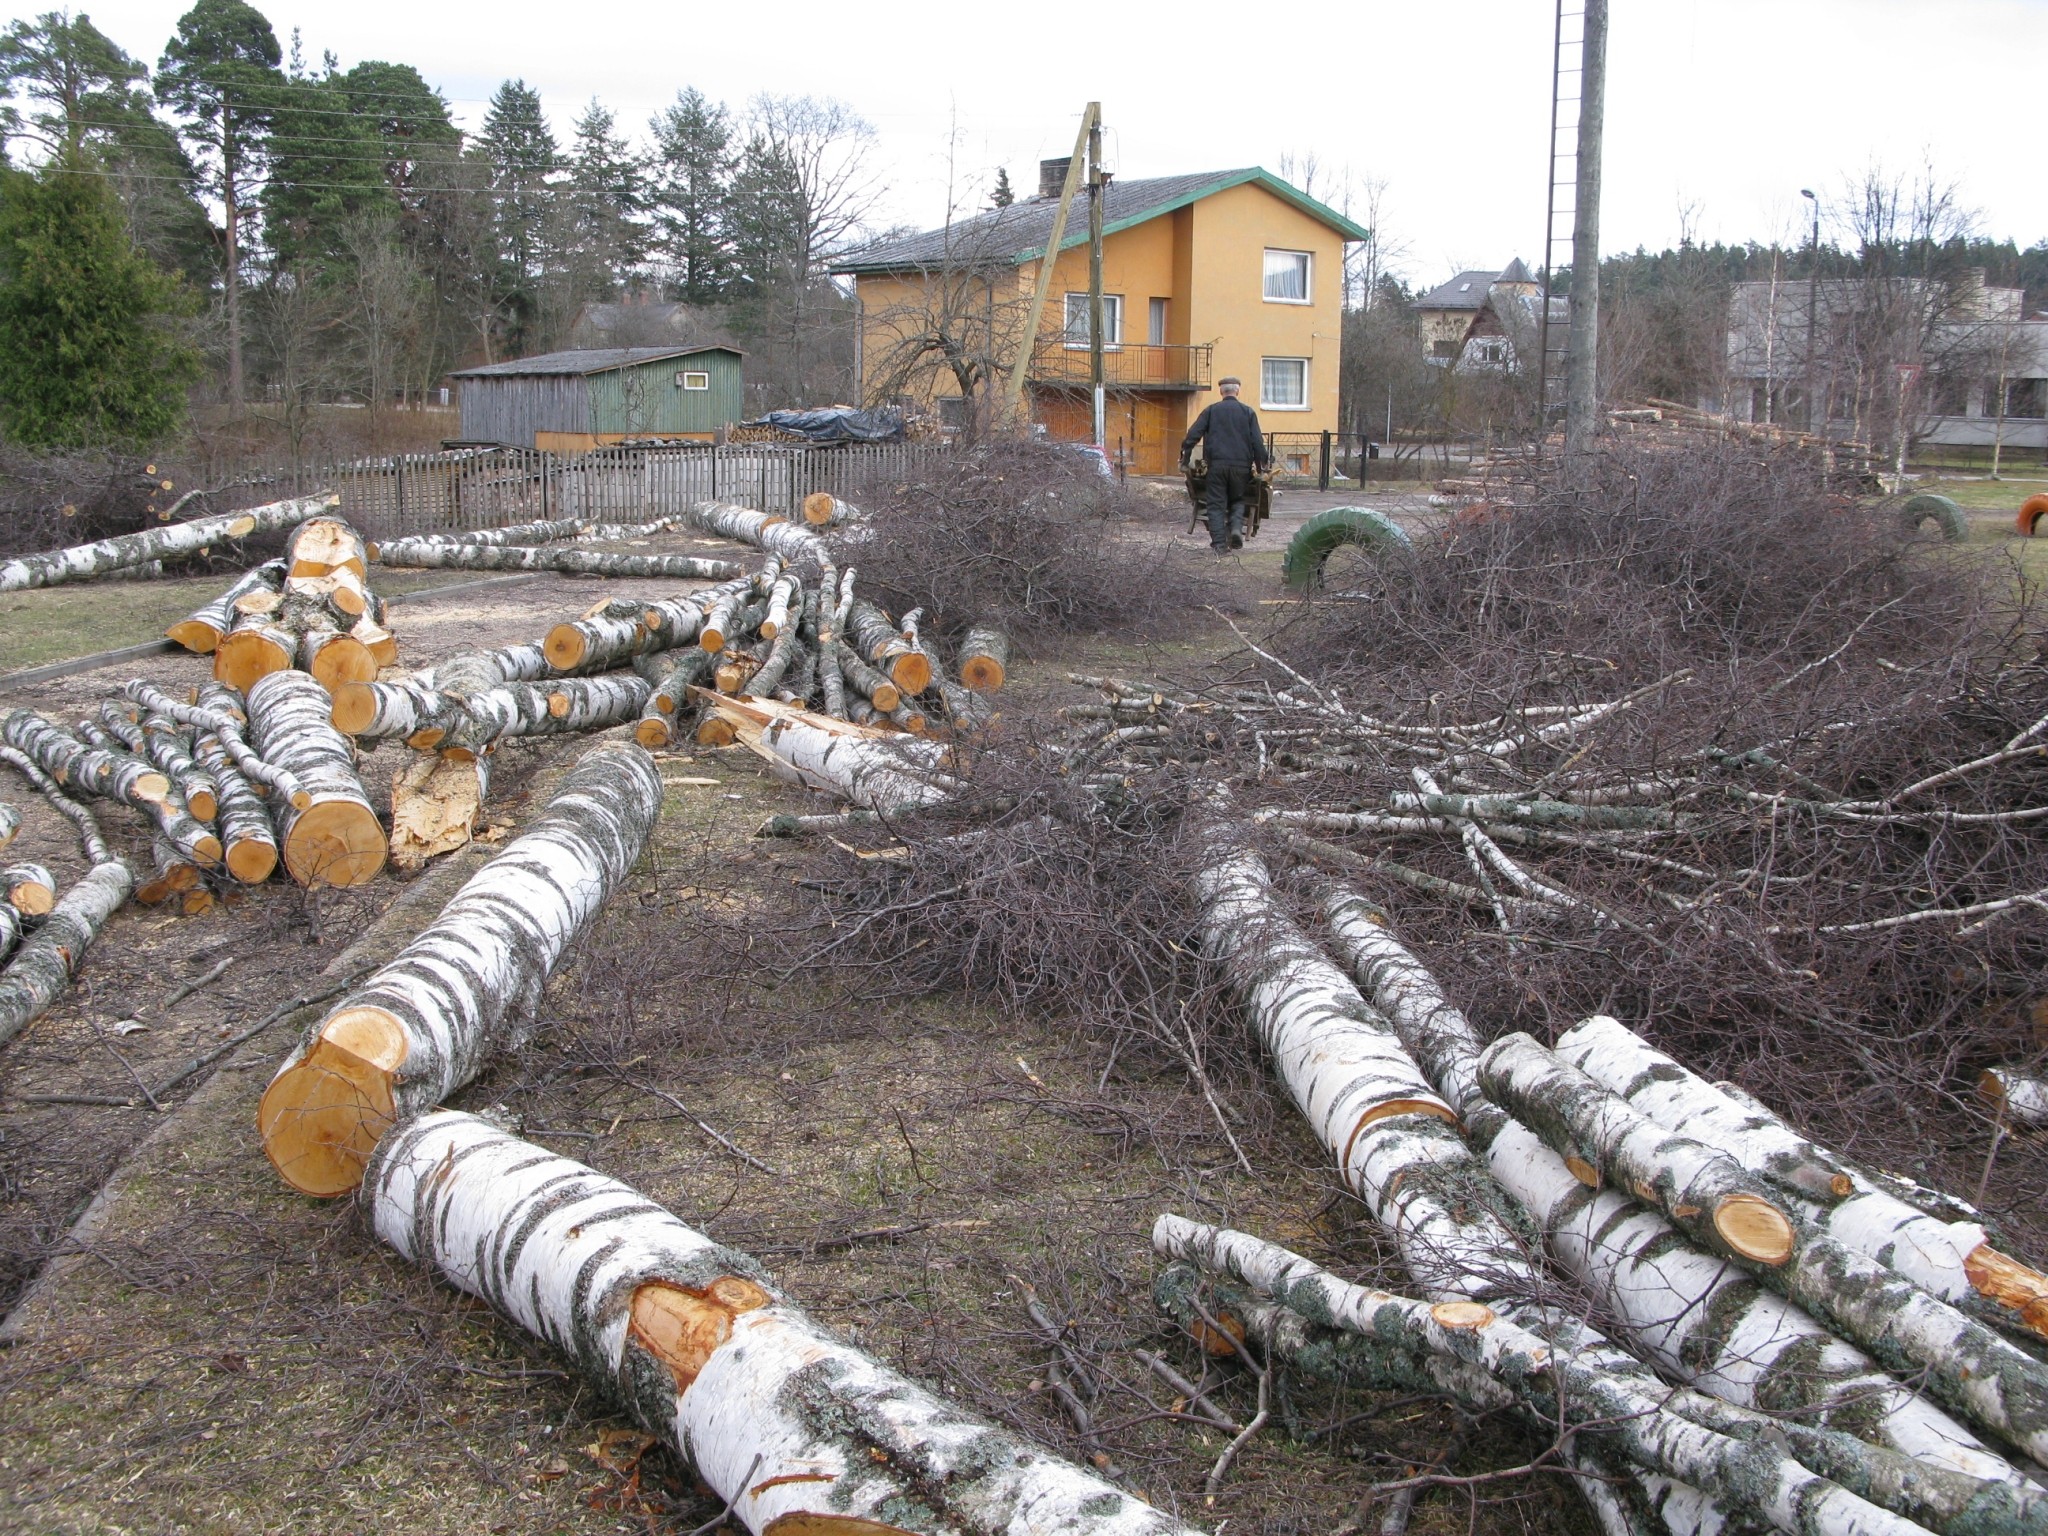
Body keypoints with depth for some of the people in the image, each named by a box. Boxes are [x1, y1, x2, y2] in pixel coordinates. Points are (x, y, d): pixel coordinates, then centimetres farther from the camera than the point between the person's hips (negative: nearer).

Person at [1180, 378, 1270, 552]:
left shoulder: (1210, 410, 8)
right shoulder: (1248, 412, 8)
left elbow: (1193, 435, 1)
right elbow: (1257, 442, 3)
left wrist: (1185, 457, 5)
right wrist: (1262, 464, 10)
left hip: (1217, 464, -1)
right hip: (1241, 465, 1)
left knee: (1217, 504, 4)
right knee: (1237, 500, 18)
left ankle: (1219, 544, -2)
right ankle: (1236, 527, -8)